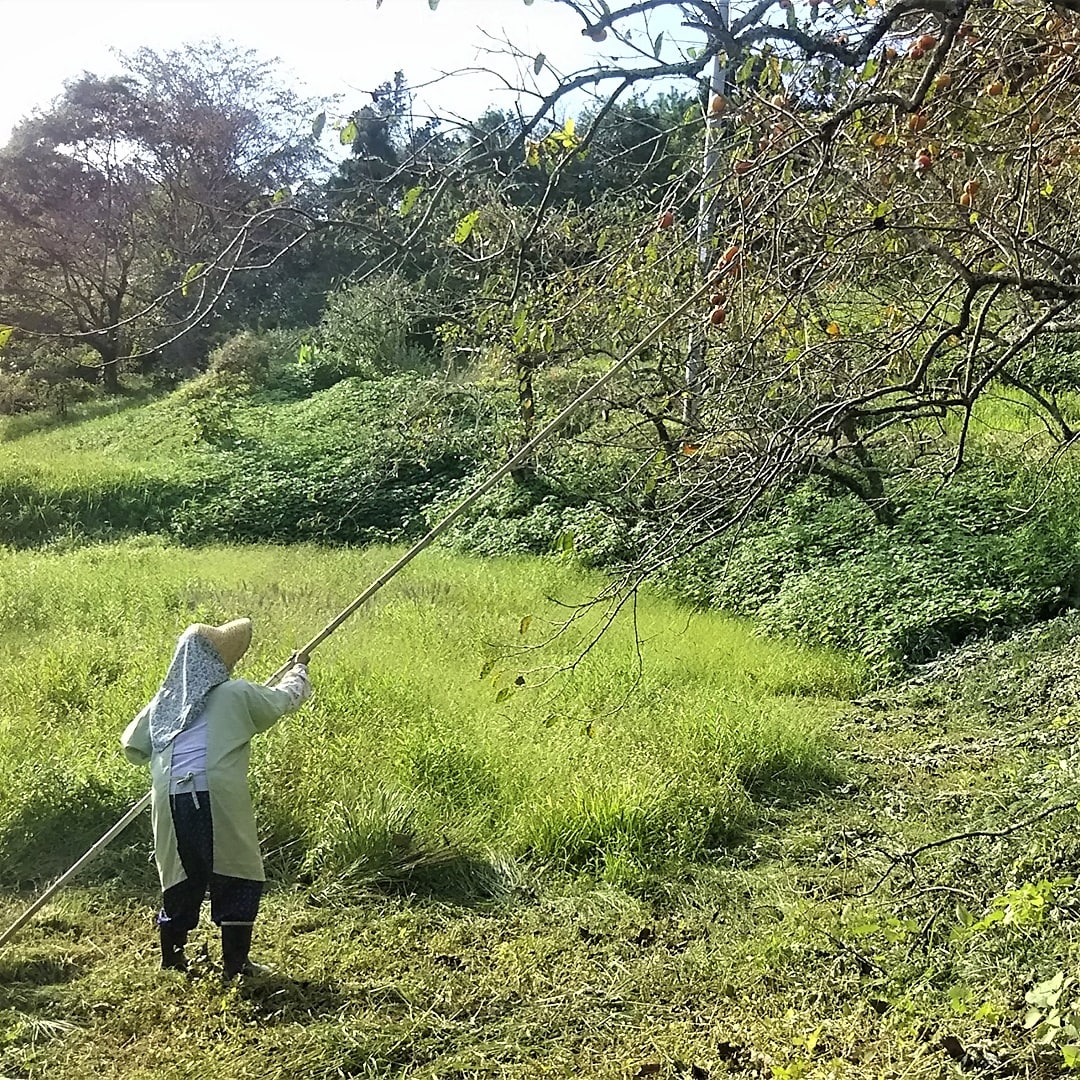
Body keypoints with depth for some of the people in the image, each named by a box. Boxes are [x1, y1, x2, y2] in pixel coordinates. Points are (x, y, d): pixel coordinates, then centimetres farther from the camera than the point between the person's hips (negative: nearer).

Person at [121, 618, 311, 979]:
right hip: (217, 800, -5)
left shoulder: (165, 699, 15)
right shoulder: (235, 693, 2)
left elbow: (132, 746, 21)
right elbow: (284, 697, 15)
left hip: (170, 801, 5)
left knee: (181, 879, 19)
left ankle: (171, 958, 29)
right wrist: (299, 669, 35)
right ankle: (235, 963, 10)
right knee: (238, 879, 7)